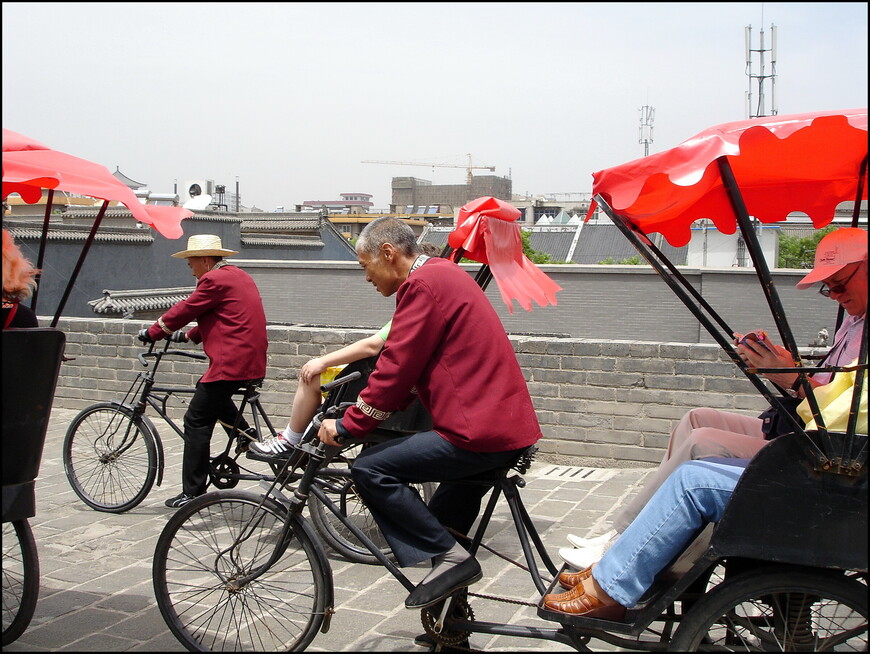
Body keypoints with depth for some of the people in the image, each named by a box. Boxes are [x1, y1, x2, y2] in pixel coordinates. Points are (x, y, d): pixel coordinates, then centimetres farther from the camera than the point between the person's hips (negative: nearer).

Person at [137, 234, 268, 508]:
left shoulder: (215, 279, -11)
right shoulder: (237, 276, 19)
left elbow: (184, 311, -8)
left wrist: (152, 332, 5)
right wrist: (188, 335, 26)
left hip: (231, 364, -10)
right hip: (253, 361, 10)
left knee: (197, 423, -3)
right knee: (210, 391, 32)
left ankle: (192, 493, 1)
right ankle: (245, 431, 16)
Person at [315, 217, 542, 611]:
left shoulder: (422, 283, -12)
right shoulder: (444, 274, 21)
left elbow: (397, 368, -15)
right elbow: (413, 369, 22)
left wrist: (348, 426, -3)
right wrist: (361, 419, 18)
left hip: (481, 433, -11)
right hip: (511, 427, 11)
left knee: (369, 469, -9)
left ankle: (449, 557, -6)